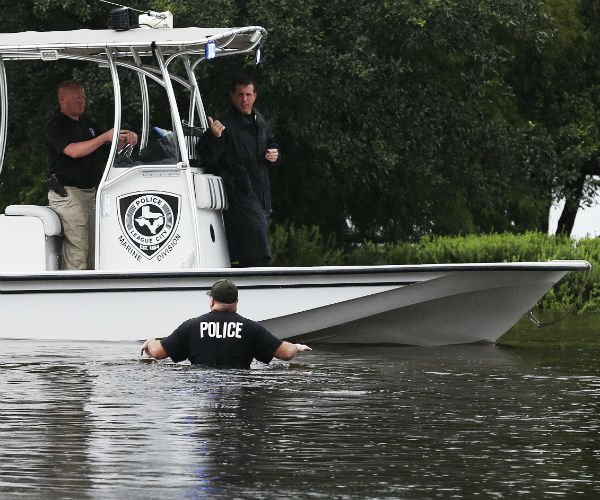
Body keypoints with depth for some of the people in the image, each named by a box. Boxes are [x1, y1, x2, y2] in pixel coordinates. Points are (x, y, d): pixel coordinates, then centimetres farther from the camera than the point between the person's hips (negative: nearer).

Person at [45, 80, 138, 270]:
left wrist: (125, 138, 2)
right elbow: (73, 151, -22)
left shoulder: (87, 124, 19)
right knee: (76, 251, -14)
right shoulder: (55, 126, -7)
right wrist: (105, 137, -24)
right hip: (67, 195, -8)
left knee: (92, 252, 6)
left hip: (89, 193, 8)